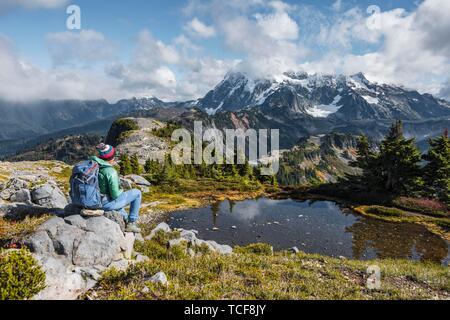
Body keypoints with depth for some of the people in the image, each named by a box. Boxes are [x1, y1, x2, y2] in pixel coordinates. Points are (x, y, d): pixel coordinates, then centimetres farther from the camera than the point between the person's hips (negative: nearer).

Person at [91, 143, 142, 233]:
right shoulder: (111, 172, -26)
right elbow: (115, 195, -20)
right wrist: (121, 192, 2)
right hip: (107, 204, -8)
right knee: (137, 193, 9)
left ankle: (126, 218, 46)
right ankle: (131, 223, 16)